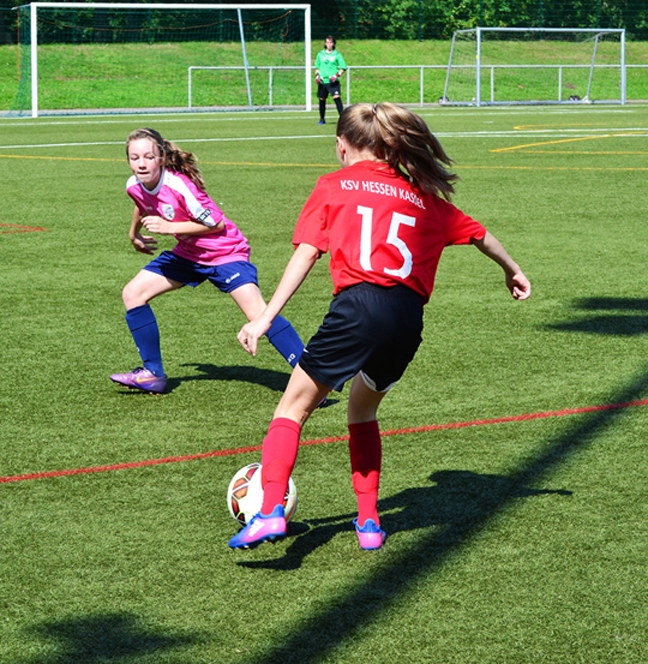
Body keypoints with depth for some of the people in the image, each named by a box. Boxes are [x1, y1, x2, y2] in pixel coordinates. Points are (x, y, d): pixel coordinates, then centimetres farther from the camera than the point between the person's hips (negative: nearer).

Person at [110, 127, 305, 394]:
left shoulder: (178, 185, -29)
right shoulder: (134, 186, -8)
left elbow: (216, 224, -22)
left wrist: (170, 227, -27)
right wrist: (135, 234, 32)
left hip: (224, 252, -8)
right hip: (188, 254, 8)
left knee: (257, 313, -24)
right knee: (133, 293, 4)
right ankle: (153, 374, 16)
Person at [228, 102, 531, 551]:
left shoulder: (334, 186, 13)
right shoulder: (422, 195, 23)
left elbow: (306, 254, 2)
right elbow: (476, 232, 34)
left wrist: (267, 316, -2)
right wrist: (513, 270, 52)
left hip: (360, 304, -4)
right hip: (409, 317, 4)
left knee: (295, 407, 4)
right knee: (363, 411, 27)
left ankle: (271, 511, -15)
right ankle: (369, 522, 22)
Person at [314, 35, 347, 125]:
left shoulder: (337, 54, 1)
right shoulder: (320, 54, 10)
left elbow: (343, 68, 1)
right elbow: (317, 67, 20)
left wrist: (336, 76, -13)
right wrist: (317, 76, 3)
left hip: (333, 81, -4)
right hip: (322, 81, 4)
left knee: (337, 98, -19)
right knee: (322, 100, 8)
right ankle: (322, 119, 23)